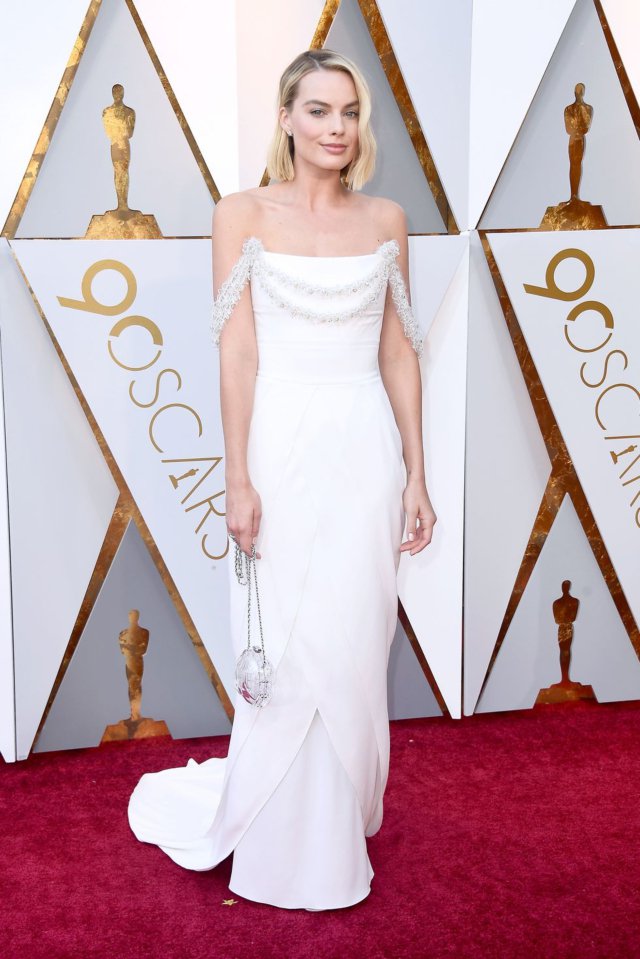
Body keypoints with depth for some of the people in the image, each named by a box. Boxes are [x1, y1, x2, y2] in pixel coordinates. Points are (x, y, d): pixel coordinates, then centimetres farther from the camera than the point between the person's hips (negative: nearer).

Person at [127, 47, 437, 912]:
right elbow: (237, 354, -5)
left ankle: (342, 814, 27)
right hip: (285, 447, -3)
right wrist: (238, 478, -10)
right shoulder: (244, 214, -1)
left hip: (368, 451, 3)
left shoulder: (386, 219, 8)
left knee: (358, 652, 8)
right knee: (288, 653, 2)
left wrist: (416, 475, 6)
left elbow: (399, 353, 8)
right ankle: (287, 848, 20)